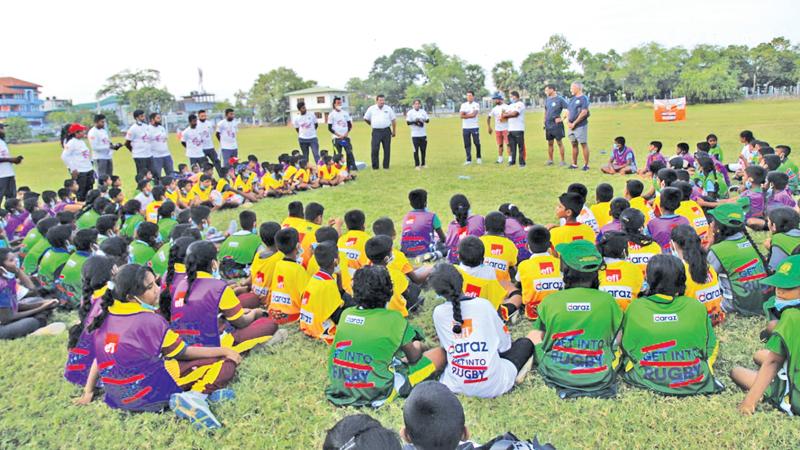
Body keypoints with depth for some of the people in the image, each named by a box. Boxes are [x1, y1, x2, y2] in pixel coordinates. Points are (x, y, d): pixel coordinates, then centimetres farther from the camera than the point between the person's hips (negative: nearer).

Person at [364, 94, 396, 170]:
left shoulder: (388, 109, 5)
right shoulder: (371, 109, 2)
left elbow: (393, 120, 10)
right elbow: (366, 119, 14)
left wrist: (394, 131, 8)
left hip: (386, 131, 1)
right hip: (376, 132, -1)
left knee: (387, 149, 4)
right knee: (375, 149, -8)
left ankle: (386, 166, 13)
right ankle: (375, 166, 1)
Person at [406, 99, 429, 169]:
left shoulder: (423, 111, 10)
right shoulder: (410, 112, -3)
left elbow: (428, 120, 8)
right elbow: (408, 122, -9)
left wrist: (424, 120, -14)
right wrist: (414, 122, -25)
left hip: (423, 134, 4)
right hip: (415, 135, -4)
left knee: (423, 150, 7)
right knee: (416, 150, -3)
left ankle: (423, 164, 18)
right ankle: (417, 165, 4)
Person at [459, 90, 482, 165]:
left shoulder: (476, 105, 1)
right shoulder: (463, 105, 11)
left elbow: (474, 114, -14)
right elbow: (461, 115, -2)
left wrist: (465, 115, -5)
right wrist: (470, 115, -10)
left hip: (474, 127, -3)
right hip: (465, 127, 3)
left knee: (477, 143, 1)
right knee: (467, 144, 3)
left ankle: (478, 157, 19)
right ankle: (468, 160, 8)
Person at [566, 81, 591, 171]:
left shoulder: (584, 98, -8)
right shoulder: (572, 99, 15)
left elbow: (584, 113, -16)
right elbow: (568, 111, 18)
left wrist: (574, 123, -14)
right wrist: (568, 122, 1)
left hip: (581, 125, -7)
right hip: (571, 126, 8)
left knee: (584, 144, -3)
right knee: (574, 145, 12)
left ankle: (586, 164, 1)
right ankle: (574, 164, 19)